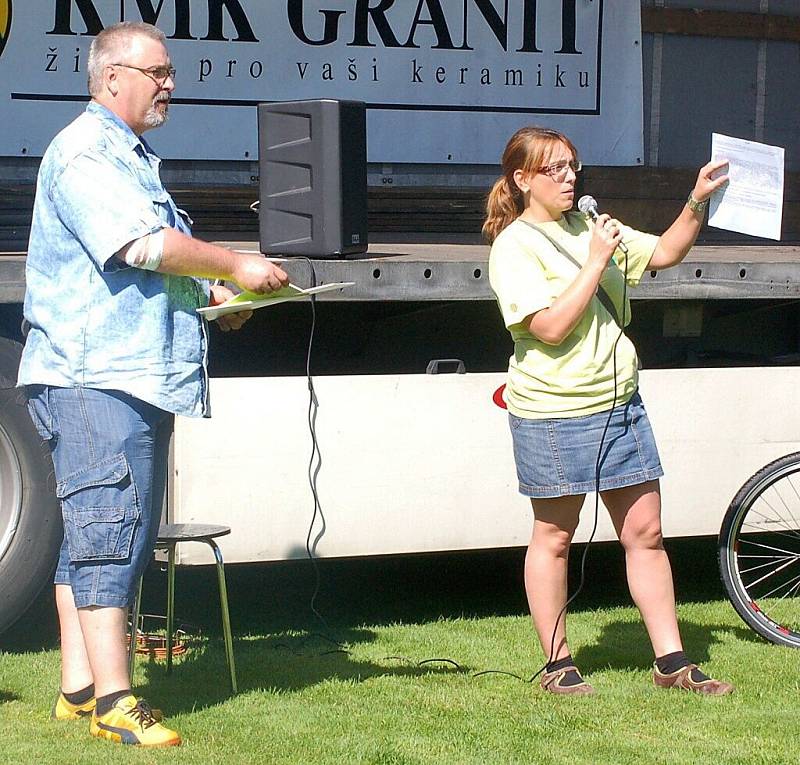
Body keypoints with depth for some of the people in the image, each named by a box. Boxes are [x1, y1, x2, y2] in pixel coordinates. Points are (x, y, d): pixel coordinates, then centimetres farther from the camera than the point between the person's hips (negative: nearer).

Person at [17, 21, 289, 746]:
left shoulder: (134, 159, 24)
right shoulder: (84, 153, -9)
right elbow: (139, 244, -20)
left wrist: (209, 293, 12)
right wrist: (233, 266, -14)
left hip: (140, 378, 10)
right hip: (94, 378, -10)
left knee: (95, 534, 10)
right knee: (107, 530, -12)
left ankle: (79, 688, 13)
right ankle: (114, 701, -13)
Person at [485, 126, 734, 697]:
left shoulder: (588, 227, 10)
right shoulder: (514, 246, -11)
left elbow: (664, 253, 14)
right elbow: (551, 327, -21)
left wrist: (697, 203, -1)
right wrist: (597, 260, -19)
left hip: (620, 403, 7)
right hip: (554, 413, -7)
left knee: (645, 532, 7)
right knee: (554, 538, 5)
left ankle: (672, 663, 13)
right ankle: (558, 666, 16)